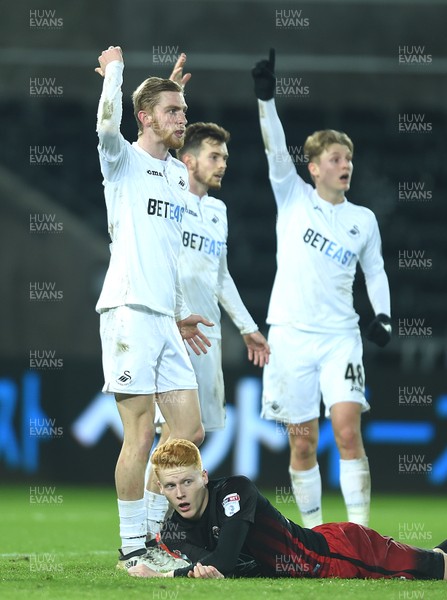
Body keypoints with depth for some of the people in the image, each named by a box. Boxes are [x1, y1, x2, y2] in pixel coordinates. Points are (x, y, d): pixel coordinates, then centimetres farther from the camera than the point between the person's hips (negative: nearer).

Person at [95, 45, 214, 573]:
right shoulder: (123, 162, -2)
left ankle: (157, 534, 15)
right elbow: (107, 123, -25)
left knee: (190, 432, 6)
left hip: (165, 318, 8)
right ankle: (132, 546, -1)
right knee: (141, 434, -7)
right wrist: (114, 68, -12)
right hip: (129, 312, -8)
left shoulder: (180, 174, 19)